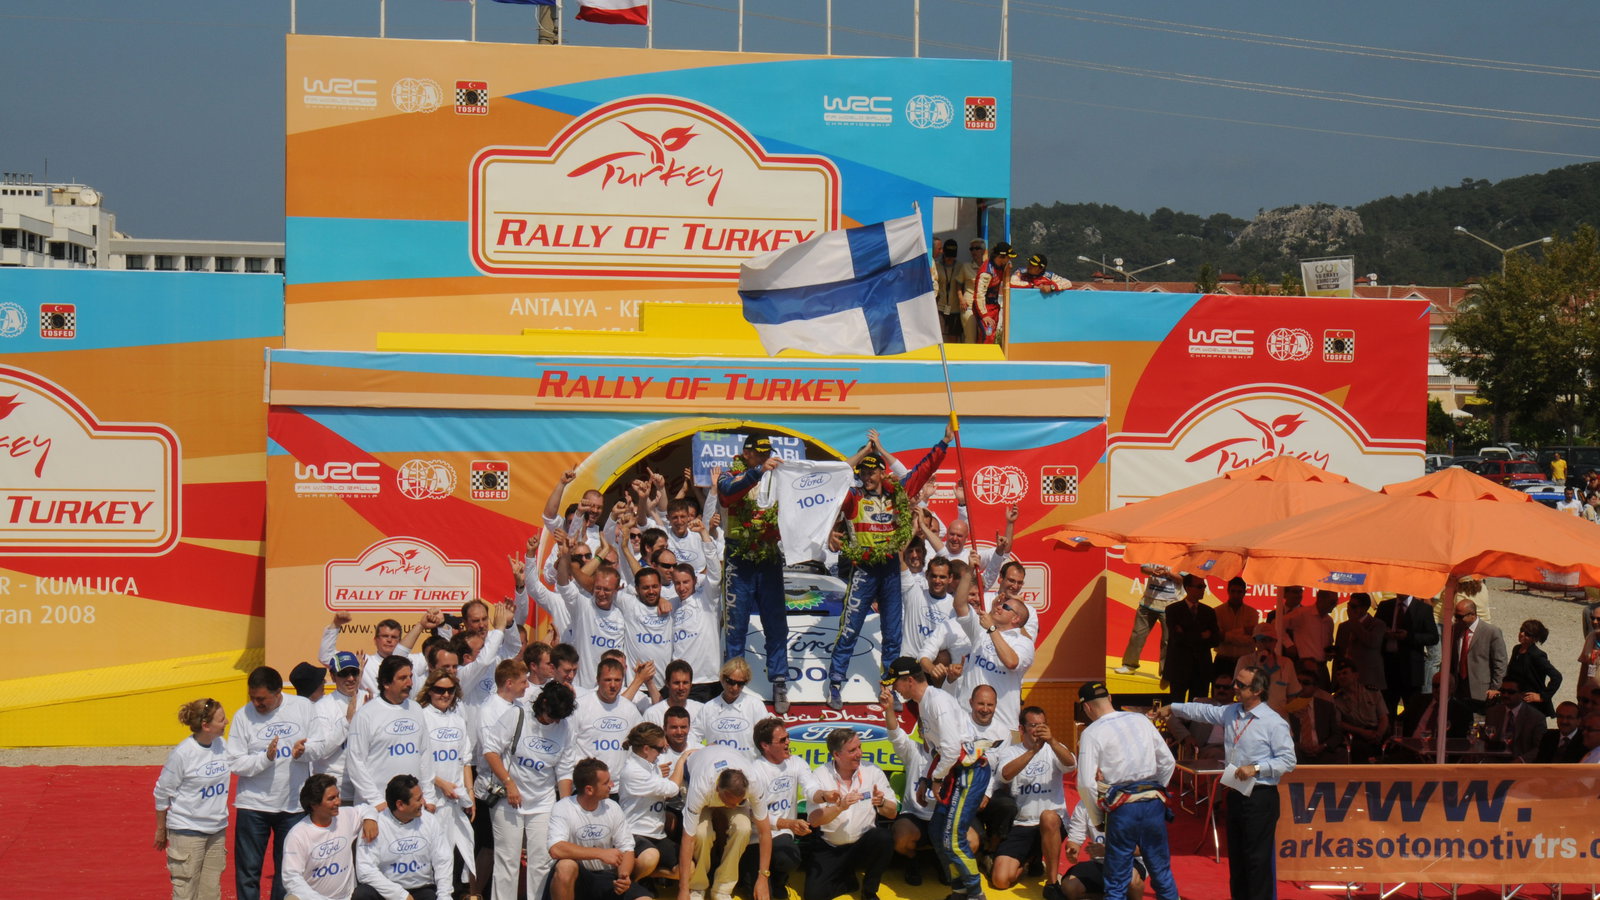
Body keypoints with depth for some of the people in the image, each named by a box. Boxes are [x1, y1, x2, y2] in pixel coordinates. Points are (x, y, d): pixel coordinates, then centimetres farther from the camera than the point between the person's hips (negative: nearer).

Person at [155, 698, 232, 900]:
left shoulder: (222, 745, -1)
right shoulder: (182, 753, -16)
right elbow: (162, 792, -5)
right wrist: (161, 829, 2)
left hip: (217, 830, 6)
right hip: (187, 831, -6)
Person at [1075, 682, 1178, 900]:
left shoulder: (1091, 734, -3)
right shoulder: (1141, 721, 10)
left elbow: (1086, 784, -8)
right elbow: (1167, 762, 13)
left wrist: (1097, 819, 4)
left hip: (1122, 808, -4)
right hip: (1154, 804, 4)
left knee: (1117, 881, 3)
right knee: (1162, 872, 13)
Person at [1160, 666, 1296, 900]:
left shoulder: (1274, 723, -12)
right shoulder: (1231, 713, 10)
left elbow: (1288, 761, -12)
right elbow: (1204, 711, 25)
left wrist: (1256, 768, -19)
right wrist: (1173, 708, 28)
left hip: (1260, 796, -8)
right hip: (1236, 793, 8)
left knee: (1258, 858, -8)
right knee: (1236, 855, 14)